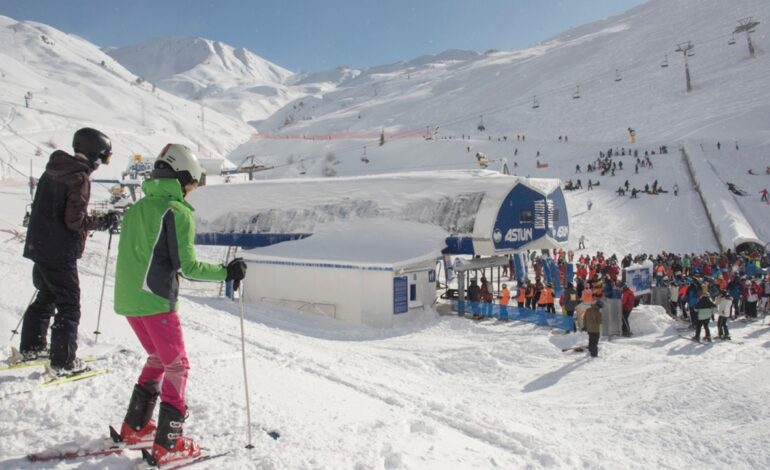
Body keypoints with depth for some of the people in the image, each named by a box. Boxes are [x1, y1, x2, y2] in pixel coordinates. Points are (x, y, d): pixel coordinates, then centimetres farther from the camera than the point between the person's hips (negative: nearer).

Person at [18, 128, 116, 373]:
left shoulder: (52, 170, 11)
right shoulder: (79, 178, -17)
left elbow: (46, 207, 18)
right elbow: (75, 220, -22)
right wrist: (102, 222, -8)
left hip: (39, 246, 9)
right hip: (60, 252, -9)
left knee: (46, 297, 24)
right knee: (68, 306, 0)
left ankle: (31, 347, 35)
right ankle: (63, 362, 4)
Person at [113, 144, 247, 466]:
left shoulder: (137, 208, 13)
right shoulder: (179, 212, -12)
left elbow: (134, 255, 18)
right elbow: (188, 267, -15)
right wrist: (227, 272, -6)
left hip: (126, 299, 8)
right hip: (156, 301, -8)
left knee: (157, 358, 23)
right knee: (176, 366, 5)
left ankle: (134, 428, 30)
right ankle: (168, 444, 8)